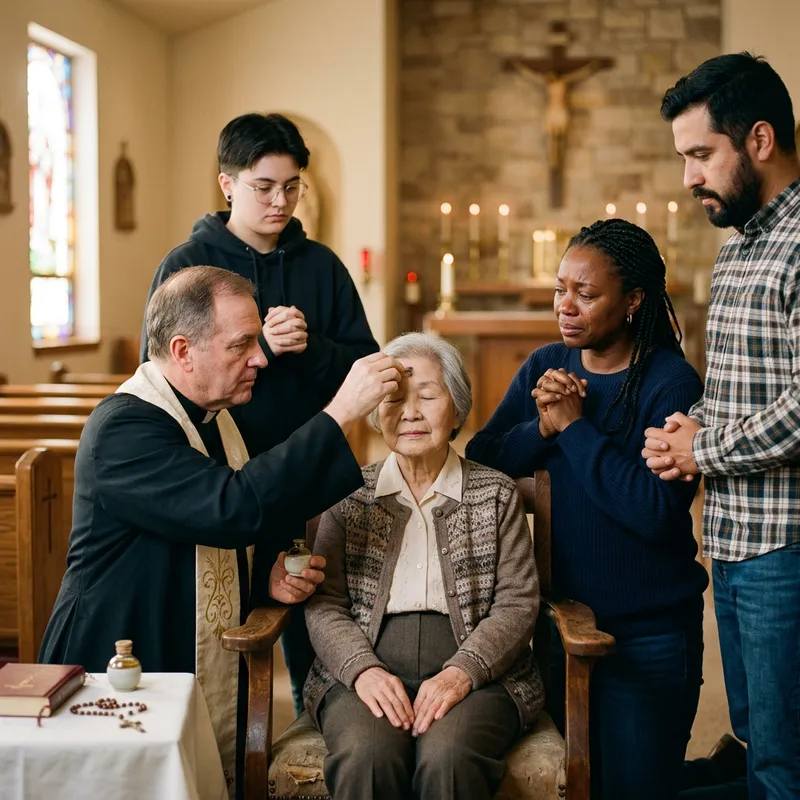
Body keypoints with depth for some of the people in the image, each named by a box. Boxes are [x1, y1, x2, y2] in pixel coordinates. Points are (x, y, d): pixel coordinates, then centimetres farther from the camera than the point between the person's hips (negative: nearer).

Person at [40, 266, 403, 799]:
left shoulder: (219, 415, 9)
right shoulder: (123, 427, -21)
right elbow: (234, 509, -36)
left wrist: (268, 575, 0)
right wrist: (340, 414, -33)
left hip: (222, 686, 8)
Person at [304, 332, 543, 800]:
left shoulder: (495, 494, 11)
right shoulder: (350, 495, 13)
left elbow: (518, 603, 3)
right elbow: (325, 605, 6)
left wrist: (461, 672, -14)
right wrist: (364, 669, -14)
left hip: (477, 674, 0)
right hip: (366, 673, 1)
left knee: (448, 757, -33)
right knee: (366, 757, -32)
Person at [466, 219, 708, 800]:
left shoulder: (670, 382, -14)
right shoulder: (546, 366, 2)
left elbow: (655, 511, -23)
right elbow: (480, 463, -3)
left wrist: (575, 426, -20)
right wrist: (542, 429, -19)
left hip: (650, 637, -6)